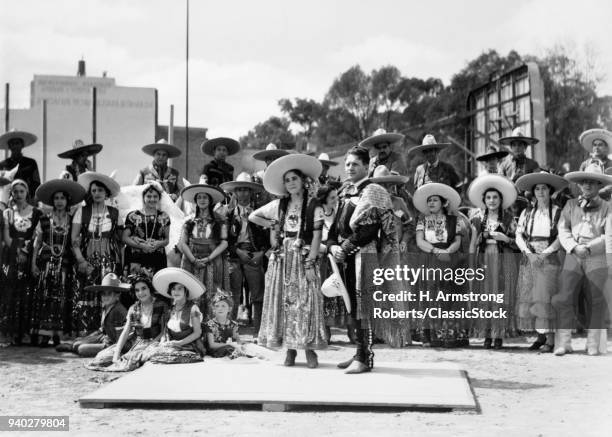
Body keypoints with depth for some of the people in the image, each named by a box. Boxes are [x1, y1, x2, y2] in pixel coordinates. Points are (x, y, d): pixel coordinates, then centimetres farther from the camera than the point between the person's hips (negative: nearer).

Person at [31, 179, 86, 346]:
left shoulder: (72, 221, 7)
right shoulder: (44, 220, 7)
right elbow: (37, 243, 9)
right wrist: (34, 263, 2)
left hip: (65, 263, 0)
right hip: (47, 262, 0)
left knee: (62, 298, -2)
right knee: (45, 296, -7)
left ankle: (58, 334, 1)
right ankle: (44, 333, -6)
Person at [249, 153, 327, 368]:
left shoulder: (314, 208, -1)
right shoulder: (279, 205, 9)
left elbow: (316, 237, -6)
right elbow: (252, 216, 19)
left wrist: (311, 263, -13)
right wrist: (272, 225, 7)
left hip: (304, 259, -3)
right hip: (282, 261, 3)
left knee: (306, 302, -7)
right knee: (283, 302, 1)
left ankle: (309, 348, -2)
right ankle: (290, 349, 6)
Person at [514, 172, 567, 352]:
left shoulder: (557, 212, 1)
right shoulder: (527, 212, 12)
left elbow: (561, 238, -4)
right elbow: (518, 235, 7)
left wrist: (545, 253, -13)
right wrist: (529, 252, -7)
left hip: (549, 258, -4)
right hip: (529, 259, 4)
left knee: (545, 297, -11)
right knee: (529, 297, 0)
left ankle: (550, 339, -10)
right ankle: (540, 336, 7)